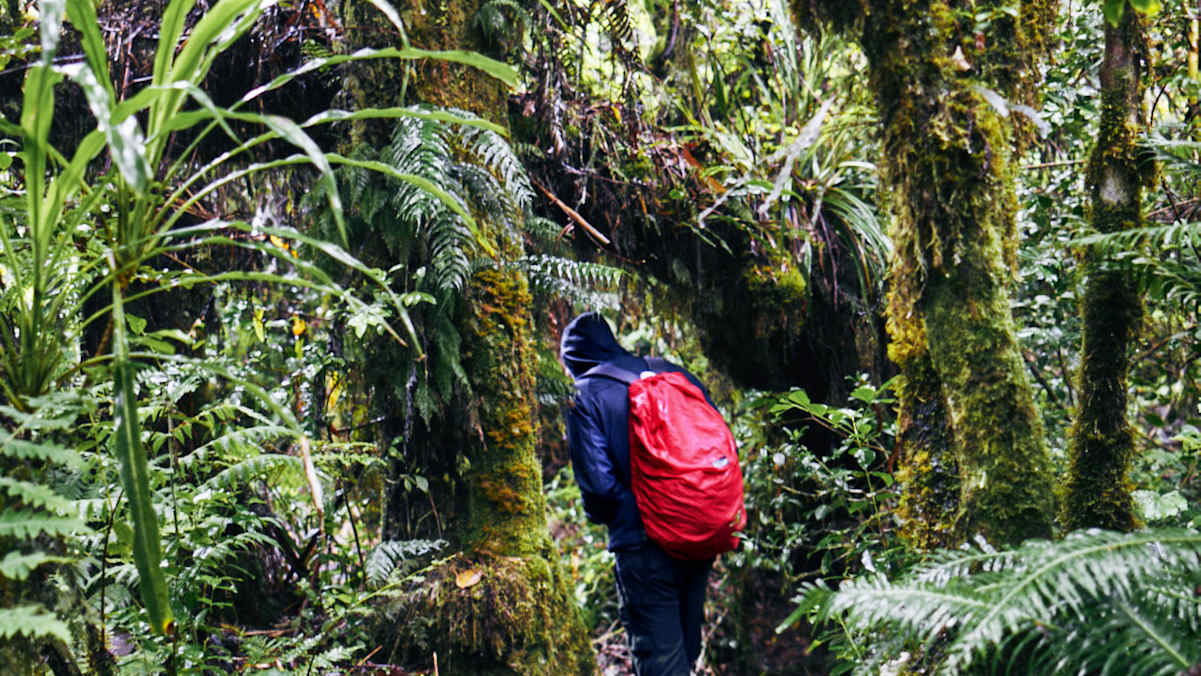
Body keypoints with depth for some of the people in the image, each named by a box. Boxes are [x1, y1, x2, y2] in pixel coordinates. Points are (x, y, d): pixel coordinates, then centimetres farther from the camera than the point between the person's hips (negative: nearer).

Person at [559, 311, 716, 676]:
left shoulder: (587, 396, -8)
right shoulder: (675, 375, 7)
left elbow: (597, 482, -15)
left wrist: (605, 516, 6)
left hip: (643, 545, -6)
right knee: (686, 644, 22)